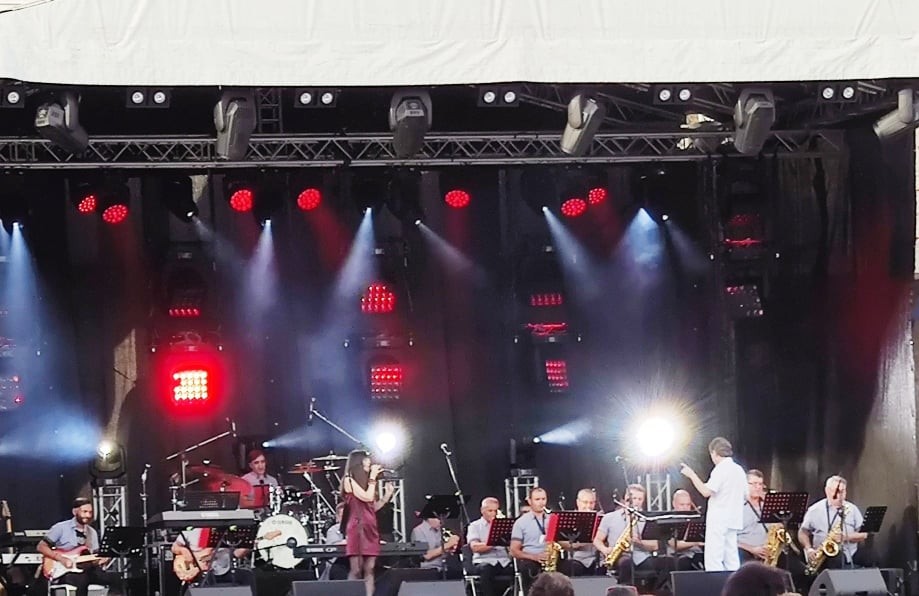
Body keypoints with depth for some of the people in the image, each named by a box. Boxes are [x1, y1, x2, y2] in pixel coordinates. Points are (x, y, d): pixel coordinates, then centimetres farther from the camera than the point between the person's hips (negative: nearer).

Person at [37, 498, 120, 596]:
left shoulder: (92, 533, 15)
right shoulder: (61, 528, -3)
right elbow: (41, 546, -5)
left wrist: (100, 560, -10)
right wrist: (61, 559, -16)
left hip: (85, 569, 6)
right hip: (63, 571, -6)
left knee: (115, 579, -18)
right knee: (82, 580, -40)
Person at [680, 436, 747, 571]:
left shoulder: (721, 470, -12)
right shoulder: (739, 470, 13)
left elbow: (706, 492, -21)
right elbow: (745, 497, 18)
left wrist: (691, 475, -13)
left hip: (718, 521, -9)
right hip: (734, 520, 9)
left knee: (713, 561, -10)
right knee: (732, 562, 8)